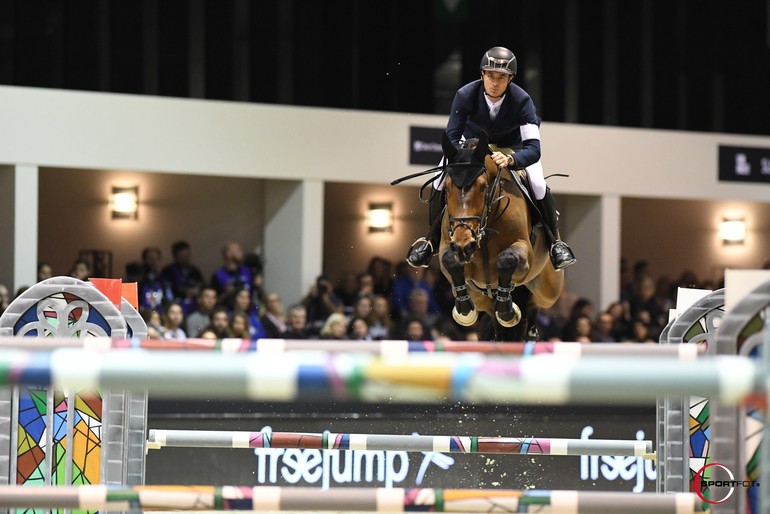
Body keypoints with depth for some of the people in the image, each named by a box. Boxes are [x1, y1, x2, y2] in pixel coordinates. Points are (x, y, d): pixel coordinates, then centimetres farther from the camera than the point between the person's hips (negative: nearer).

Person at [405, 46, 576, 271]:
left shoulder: (521, 100, -33)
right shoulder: (466, 95, -30)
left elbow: (533, 148, -39)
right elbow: (451, 137, -26)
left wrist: (510, 159, -60)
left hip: (513, 148, -1)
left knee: (538, 186, -24)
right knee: (440, 183, -19)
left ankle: (555, 241, 1)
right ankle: (433, 240, 5)